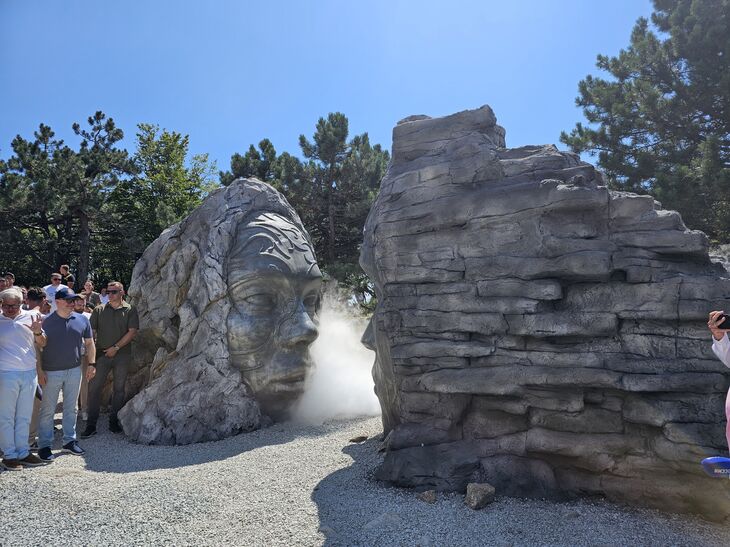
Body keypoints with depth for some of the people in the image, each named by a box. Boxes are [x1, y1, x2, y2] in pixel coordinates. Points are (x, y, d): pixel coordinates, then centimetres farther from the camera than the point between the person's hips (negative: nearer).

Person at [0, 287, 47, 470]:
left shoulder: (31, 317, 5)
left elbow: (42, 344, 12)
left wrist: (37, 332, -9)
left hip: (29, 373, 3)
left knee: (24, 416, 11)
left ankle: (23, 452, 21)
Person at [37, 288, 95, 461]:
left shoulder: (82, 320, 3)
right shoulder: (47, 322, -8)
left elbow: (89, 343, 10)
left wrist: (91, 364, 3)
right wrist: (40, 370, -11)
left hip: (74, 370, 4)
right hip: (51, 372, -3)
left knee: (71, 408, 12)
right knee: (48, 410, 4)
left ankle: (69, 441, 24)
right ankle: (44, 445, 13)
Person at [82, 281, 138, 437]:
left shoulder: (130, 310, 2)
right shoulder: (99, 310, 8)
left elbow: (132, 332, -5)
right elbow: (91, 331, 6)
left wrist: (116, 347, -11)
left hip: (122, 355, -1)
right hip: (102, 354, 1)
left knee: (119, 389, 7)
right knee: (94, 387, -2)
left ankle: (114, 422, 20)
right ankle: (91, 425, 6)